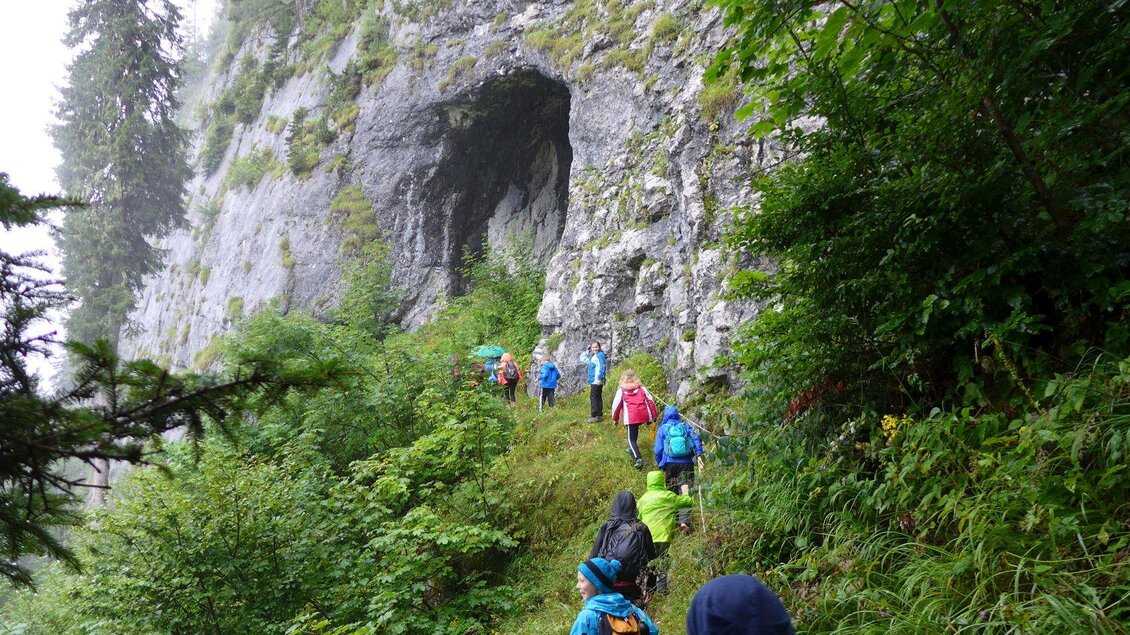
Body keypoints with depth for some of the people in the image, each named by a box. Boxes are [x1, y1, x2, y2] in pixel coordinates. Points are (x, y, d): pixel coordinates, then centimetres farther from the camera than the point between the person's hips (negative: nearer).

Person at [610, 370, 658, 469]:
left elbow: (616, 405, 6)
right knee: (635, 428, 33)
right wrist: (654, 415, 13)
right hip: (644, 415, 4)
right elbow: (650, 401, 10)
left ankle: (638, 458, -18)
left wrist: (615, 418, 18)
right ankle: (632, 448, 43)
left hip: (631, 417, -4)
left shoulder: (621, 391, 7)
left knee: (631, 439, 2)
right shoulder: (642, 388, 15)